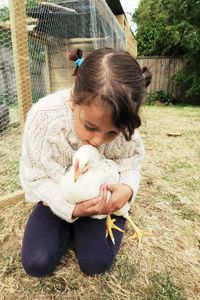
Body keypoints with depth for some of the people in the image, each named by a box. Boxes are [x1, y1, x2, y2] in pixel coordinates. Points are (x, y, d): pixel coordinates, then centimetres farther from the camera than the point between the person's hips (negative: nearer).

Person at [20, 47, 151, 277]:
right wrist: (71, 208, -31)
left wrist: (127, 188, -32)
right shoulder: (43, 117, -29)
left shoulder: (121, 125, -24)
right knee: (37, 263, -10)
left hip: (99, 196, 1)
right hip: (58, 197, 0)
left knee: (96, 262, -11)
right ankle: (70, 226, 17)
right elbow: (34, 178, -18)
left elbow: (130, 166, -8)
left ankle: (81, 227, 19)